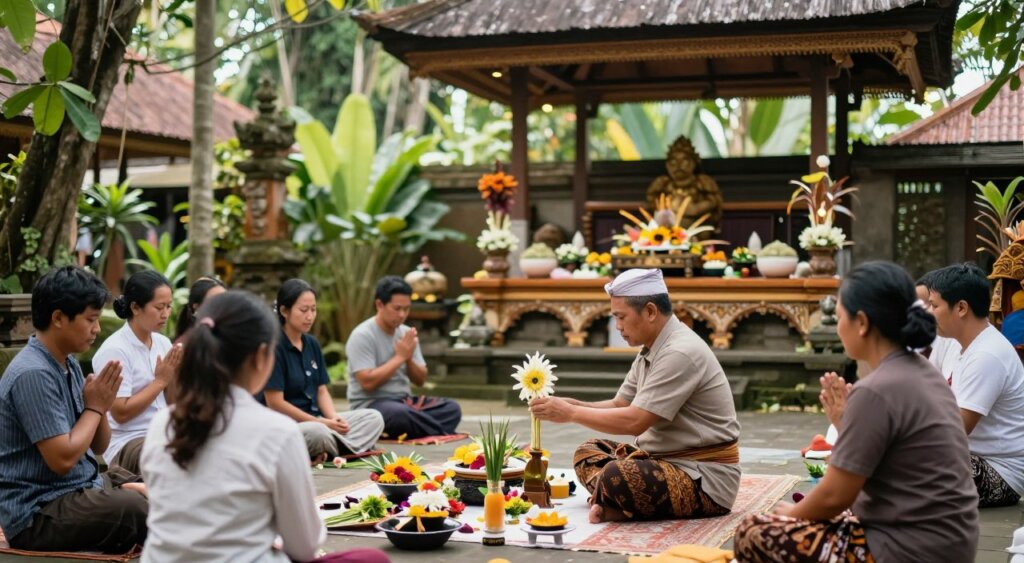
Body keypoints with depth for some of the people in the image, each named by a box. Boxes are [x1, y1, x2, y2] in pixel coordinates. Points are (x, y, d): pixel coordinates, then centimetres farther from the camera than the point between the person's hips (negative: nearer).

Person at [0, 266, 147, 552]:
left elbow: (98, 446, 14)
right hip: (38, 514, -10)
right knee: (140, 510, -30)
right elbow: (63, 459, -23)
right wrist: (94, 407, -10)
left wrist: (101, 406, -5)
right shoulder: (34, 375, -20)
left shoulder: (69, 365, 9)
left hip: (84, 487, 10)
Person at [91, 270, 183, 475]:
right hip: (126, 444, -7)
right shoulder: (115, 350, -11)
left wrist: (175, 374, -4)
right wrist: (160, 380, -12)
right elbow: (121, 413, -15)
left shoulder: (163, 343, 8)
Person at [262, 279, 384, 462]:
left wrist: (334, 418, -8)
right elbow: (275, 402, -16)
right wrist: (321, 423, -16)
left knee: (374, 418, -5)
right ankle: (346, 447, -9)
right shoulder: (274, 346, -12)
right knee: (318, 433, -40)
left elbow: (322, 390, 13)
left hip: (317, 421, 9)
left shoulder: (312, 344, 12)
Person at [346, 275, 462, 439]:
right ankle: (445, 436, -19)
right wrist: (400, 357, -15)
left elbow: (420, 380, 12)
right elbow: (368, 382, -21)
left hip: (405, 401, 7)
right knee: (401, 414, -41)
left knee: (452, 408, -16)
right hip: (371, 405, -7)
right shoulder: (362, 336, -11)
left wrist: (409, 358, -9)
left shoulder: (406, 333, 10)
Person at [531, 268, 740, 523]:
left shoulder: (680, 353, -21)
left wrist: (570, 413, -15)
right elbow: (619, 405, 14)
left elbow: (634, 421, -24)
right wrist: (571, 404, -3)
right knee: (588, 452, 8)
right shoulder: (651, 351, 11)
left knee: (616, 476, -32)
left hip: (705, 479, -11)